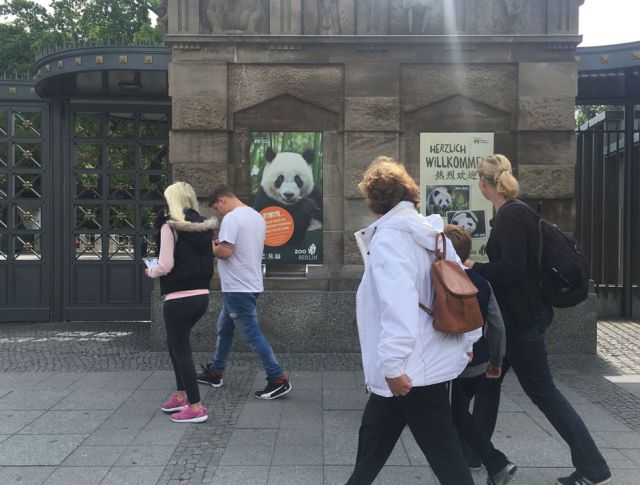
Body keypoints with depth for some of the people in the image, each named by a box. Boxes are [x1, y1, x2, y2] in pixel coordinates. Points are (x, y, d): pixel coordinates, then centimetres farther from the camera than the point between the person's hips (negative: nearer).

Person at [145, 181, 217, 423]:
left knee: (181, 349, 5)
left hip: (179, 299, -7)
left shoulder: (170, 225, -10)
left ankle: (196, 407, 9)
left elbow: (166, 266, -15)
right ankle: (181, 395, 31)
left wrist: (150, 271, 4)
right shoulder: (205, 226, 8)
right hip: (201, 295, 7)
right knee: (176, 343, 24)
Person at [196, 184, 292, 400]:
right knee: (224, 329, 21)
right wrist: (222, 242, 12)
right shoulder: (257, 216, 12)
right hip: (249, 284, 10)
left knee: (252, 334, -6)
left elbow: (224, 252, -24)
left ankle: (278, 380, -3)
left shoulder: (232, 218, -17)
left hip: (238, 288, -10)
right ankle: (214, 373, 33)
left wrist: (211, 247, -2)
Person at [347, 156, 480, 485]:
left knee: (445, 455, 3)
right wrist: (468, 342, 18)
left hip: (414, 368, -9)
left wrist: (392, 365, -24)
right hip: (430, 358, 9)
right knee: (373, 437, 21)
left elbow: (398, 304, -26)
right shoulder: (431, 231, 10)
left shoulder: (388, 236, -15)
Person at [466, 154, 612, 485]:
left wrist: (474, 268, -14)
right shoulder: (513, 212, 10)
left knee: (542, 391, 0)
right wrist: (480, 267, 13)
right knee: (488, 378, 17)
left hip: (523, 316, -10)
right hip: (520, 313, 10)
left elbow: (512, 269, -26)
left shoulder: (510, 215, -19)